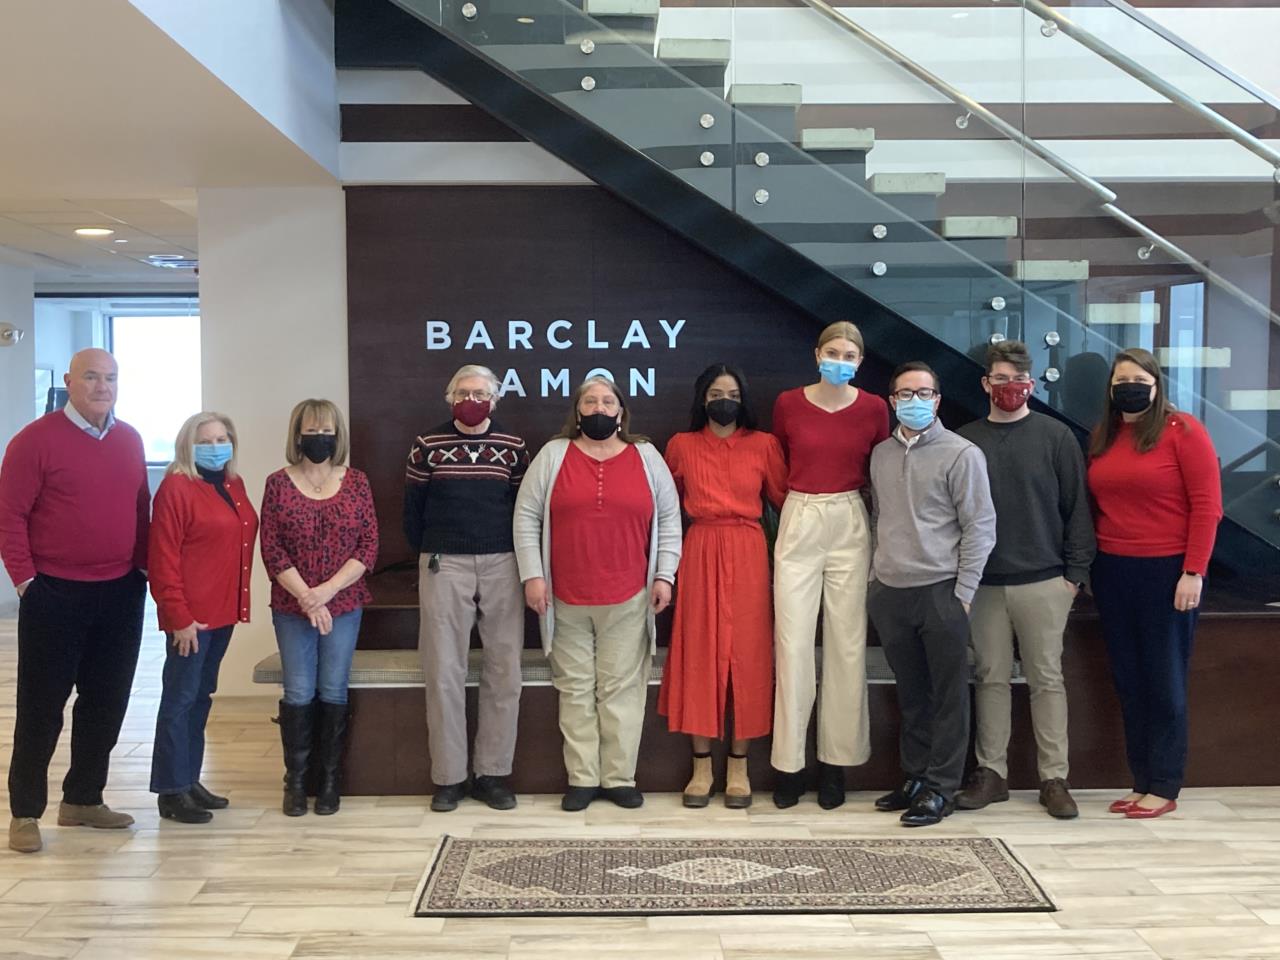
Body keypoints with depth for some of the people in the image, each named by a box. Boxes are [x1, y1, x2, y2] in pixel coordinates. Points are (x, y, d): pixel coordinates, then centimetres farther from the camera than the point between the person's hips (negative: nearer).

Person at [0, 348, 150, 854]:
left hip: (121, 594, 6)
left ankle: (83, 799, 27)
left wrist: (144, 566, 10)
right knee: (41, 705, 4)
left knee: (106, 703, 12)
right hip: (55, 594, -5)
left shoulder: (130, 440, 8)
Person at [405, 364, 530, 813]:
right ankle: (448, 777, 9)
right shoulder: (427, 444, 4)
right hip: (443, 566, -1)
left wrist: (518, 555, 2)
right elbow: (412, 507, 9)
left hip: (502, 565, 1)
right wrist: (427, 554, 10)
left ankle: (493, 773, 12)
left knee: (504, 672, 1)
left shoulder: (513, 446, 6)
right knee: (444, 673, 0)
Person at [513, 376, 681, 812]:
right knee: (576, 690, 6)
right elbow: (527, 516, 2)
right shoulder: (553, 456, 4)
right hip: (566, 600, 0)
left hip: (628, 600, 0)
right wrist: (532, 575, -5)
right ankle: (581, 779, 14)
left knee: (622, 689, 4)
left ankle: (619, 777, 14)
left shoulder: (647, 457, 7)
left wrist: (664, 575, 1)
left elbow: (669, 518, 8)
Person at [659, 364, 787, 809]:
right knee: (698, 654, 1)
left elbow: (784, 499, 6)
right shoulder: (682, 445, 7)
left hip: (748, 555, 0)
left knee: (746, 653, 1)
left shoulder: (764, 445, 5)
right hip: (699, 554, 0)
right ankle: (701, 767, 9)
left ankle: (739, 766, 11)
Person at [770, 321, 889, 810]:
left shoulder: (874, 408, 2)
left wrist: (845, 499, 4)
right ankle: (789, 764, 7)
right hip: (798, 525, 0)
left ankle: (836, 763, 13)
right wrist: (804, 499, 10)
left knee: (847, 645, 3)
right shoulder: (788, 404, 2)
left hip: (850, 526, 0)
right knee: (793, 645, -2)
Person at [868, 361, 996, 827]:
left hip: (940, 592, -5)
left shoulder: (961, 454, -4)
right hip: (889, 592, 5)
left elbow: (979, 527, -5)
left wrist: (963, 593, -9)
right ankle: (915, 777, 25)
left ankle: (941, 788, 12)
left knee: (947, 695, 3)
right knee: (910, 693, 14)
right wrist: (877, 577, 13)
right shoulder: (881, 454, 12)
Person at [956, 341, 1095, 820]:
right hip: (983, 583, 2)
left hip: (1043, 582, -2)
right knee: (991, 678, 8)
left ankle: (1054, 778, 13)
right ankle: (991, 772, 17)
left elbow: (1077, 508, 0)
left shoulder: (1056, 436, 2)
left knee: (1047, 679, 5)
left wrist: (1076, 572, -4)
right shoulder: (966, 440, 6)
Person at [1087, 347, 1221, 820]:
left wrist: (1193, 572, -14)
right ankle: (1141, 781, 20)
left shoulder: (1182, 430, -6)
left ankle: (1164, 787, 12)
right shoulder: (1102, 437, 10)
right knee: (1128, 681, 10)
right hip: (1112, 572, 5)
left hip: (1167, 571, -5)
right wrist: (1086, 565, 6)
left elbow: (1207, 505, -9)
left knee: (1165, 681, 3)